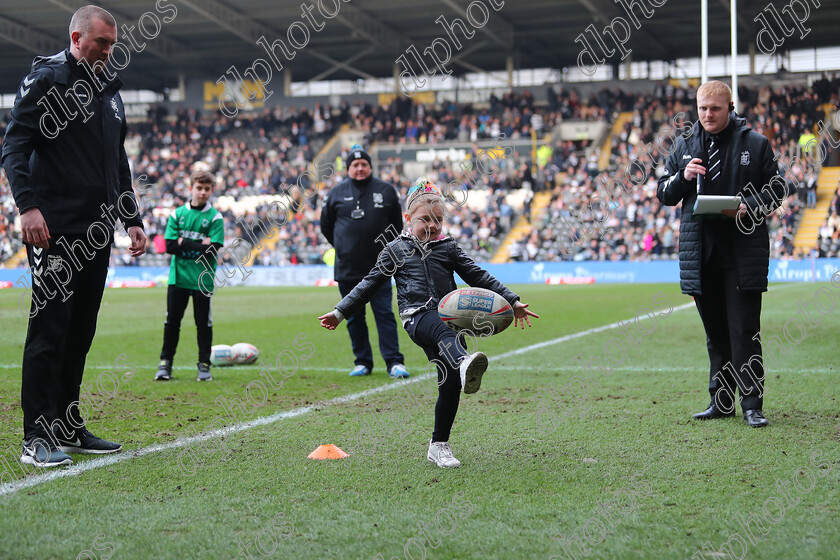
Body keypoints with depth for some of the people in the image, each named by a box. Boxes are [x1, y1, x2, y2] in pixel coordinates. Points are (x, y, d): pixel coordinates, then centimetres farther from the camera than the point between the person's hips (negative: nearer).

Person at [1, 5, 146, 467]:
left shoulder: (110, 91, 21)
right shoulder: (46, 78, -2)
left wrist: (132, 218, 20)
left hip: (97, 231, 7)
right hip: (55, 230, -7)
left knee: (81, 331, 9)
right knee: (50, 328, -8)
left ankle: (68, 429, 17)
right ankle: (38, 437, -6)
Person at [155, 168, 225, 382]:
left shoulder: (215, 217, -1)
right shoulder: (177, 214, 5)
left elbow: (213, 250, -11)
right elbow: (170, 246, -3)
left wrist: (184, 243, -11)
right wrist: (199, 246, -10)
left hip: (203, 279, -2)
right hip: (178, 276, 2)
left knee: (203, 322, 3)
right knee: (172, 320, 4)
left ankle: (204, 364, 12)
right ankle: (165, 362, 13)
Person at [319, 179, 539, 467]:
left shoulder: (448, 248, 16)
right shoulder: (396, 249, 13)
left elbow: (479, 277, 18)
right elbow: (370, 284, 17)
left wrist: (512, 302, 14)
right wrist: (340, 312, 13)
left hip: (448, 314, 3)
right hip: (418, 316, -3)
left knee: (450, 384, -6)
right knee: (443, 332, -39)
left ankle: (438, 445, 9)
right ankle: (465, 365, -74)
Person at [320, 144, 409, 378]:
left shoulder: (386, 191, 5)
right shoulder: (336, 193, 4)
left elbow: (397, 225, 15)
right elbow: (326, 226, 14)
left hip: (379, 268, -1)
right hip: (347, 270, 1)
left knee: (385, 315, -4)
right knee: (354, 318, 7)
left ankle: (394, 362, -4)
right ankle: (362, 362, 16)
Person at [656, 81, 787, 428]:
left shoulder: (755, 144, 2)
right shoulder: (684, 146, 11)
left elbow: (777, 190, 4)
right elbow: (663, 194, 14)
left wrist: (749, 207, -15)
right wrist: (682, 178, -7)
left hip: (743, 250, -4)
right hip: (700, 252, 4)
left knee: (744, 331, -6)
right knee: (715, 332, 11)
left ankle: (752, 405, -2)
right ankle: (722, 401, 20)